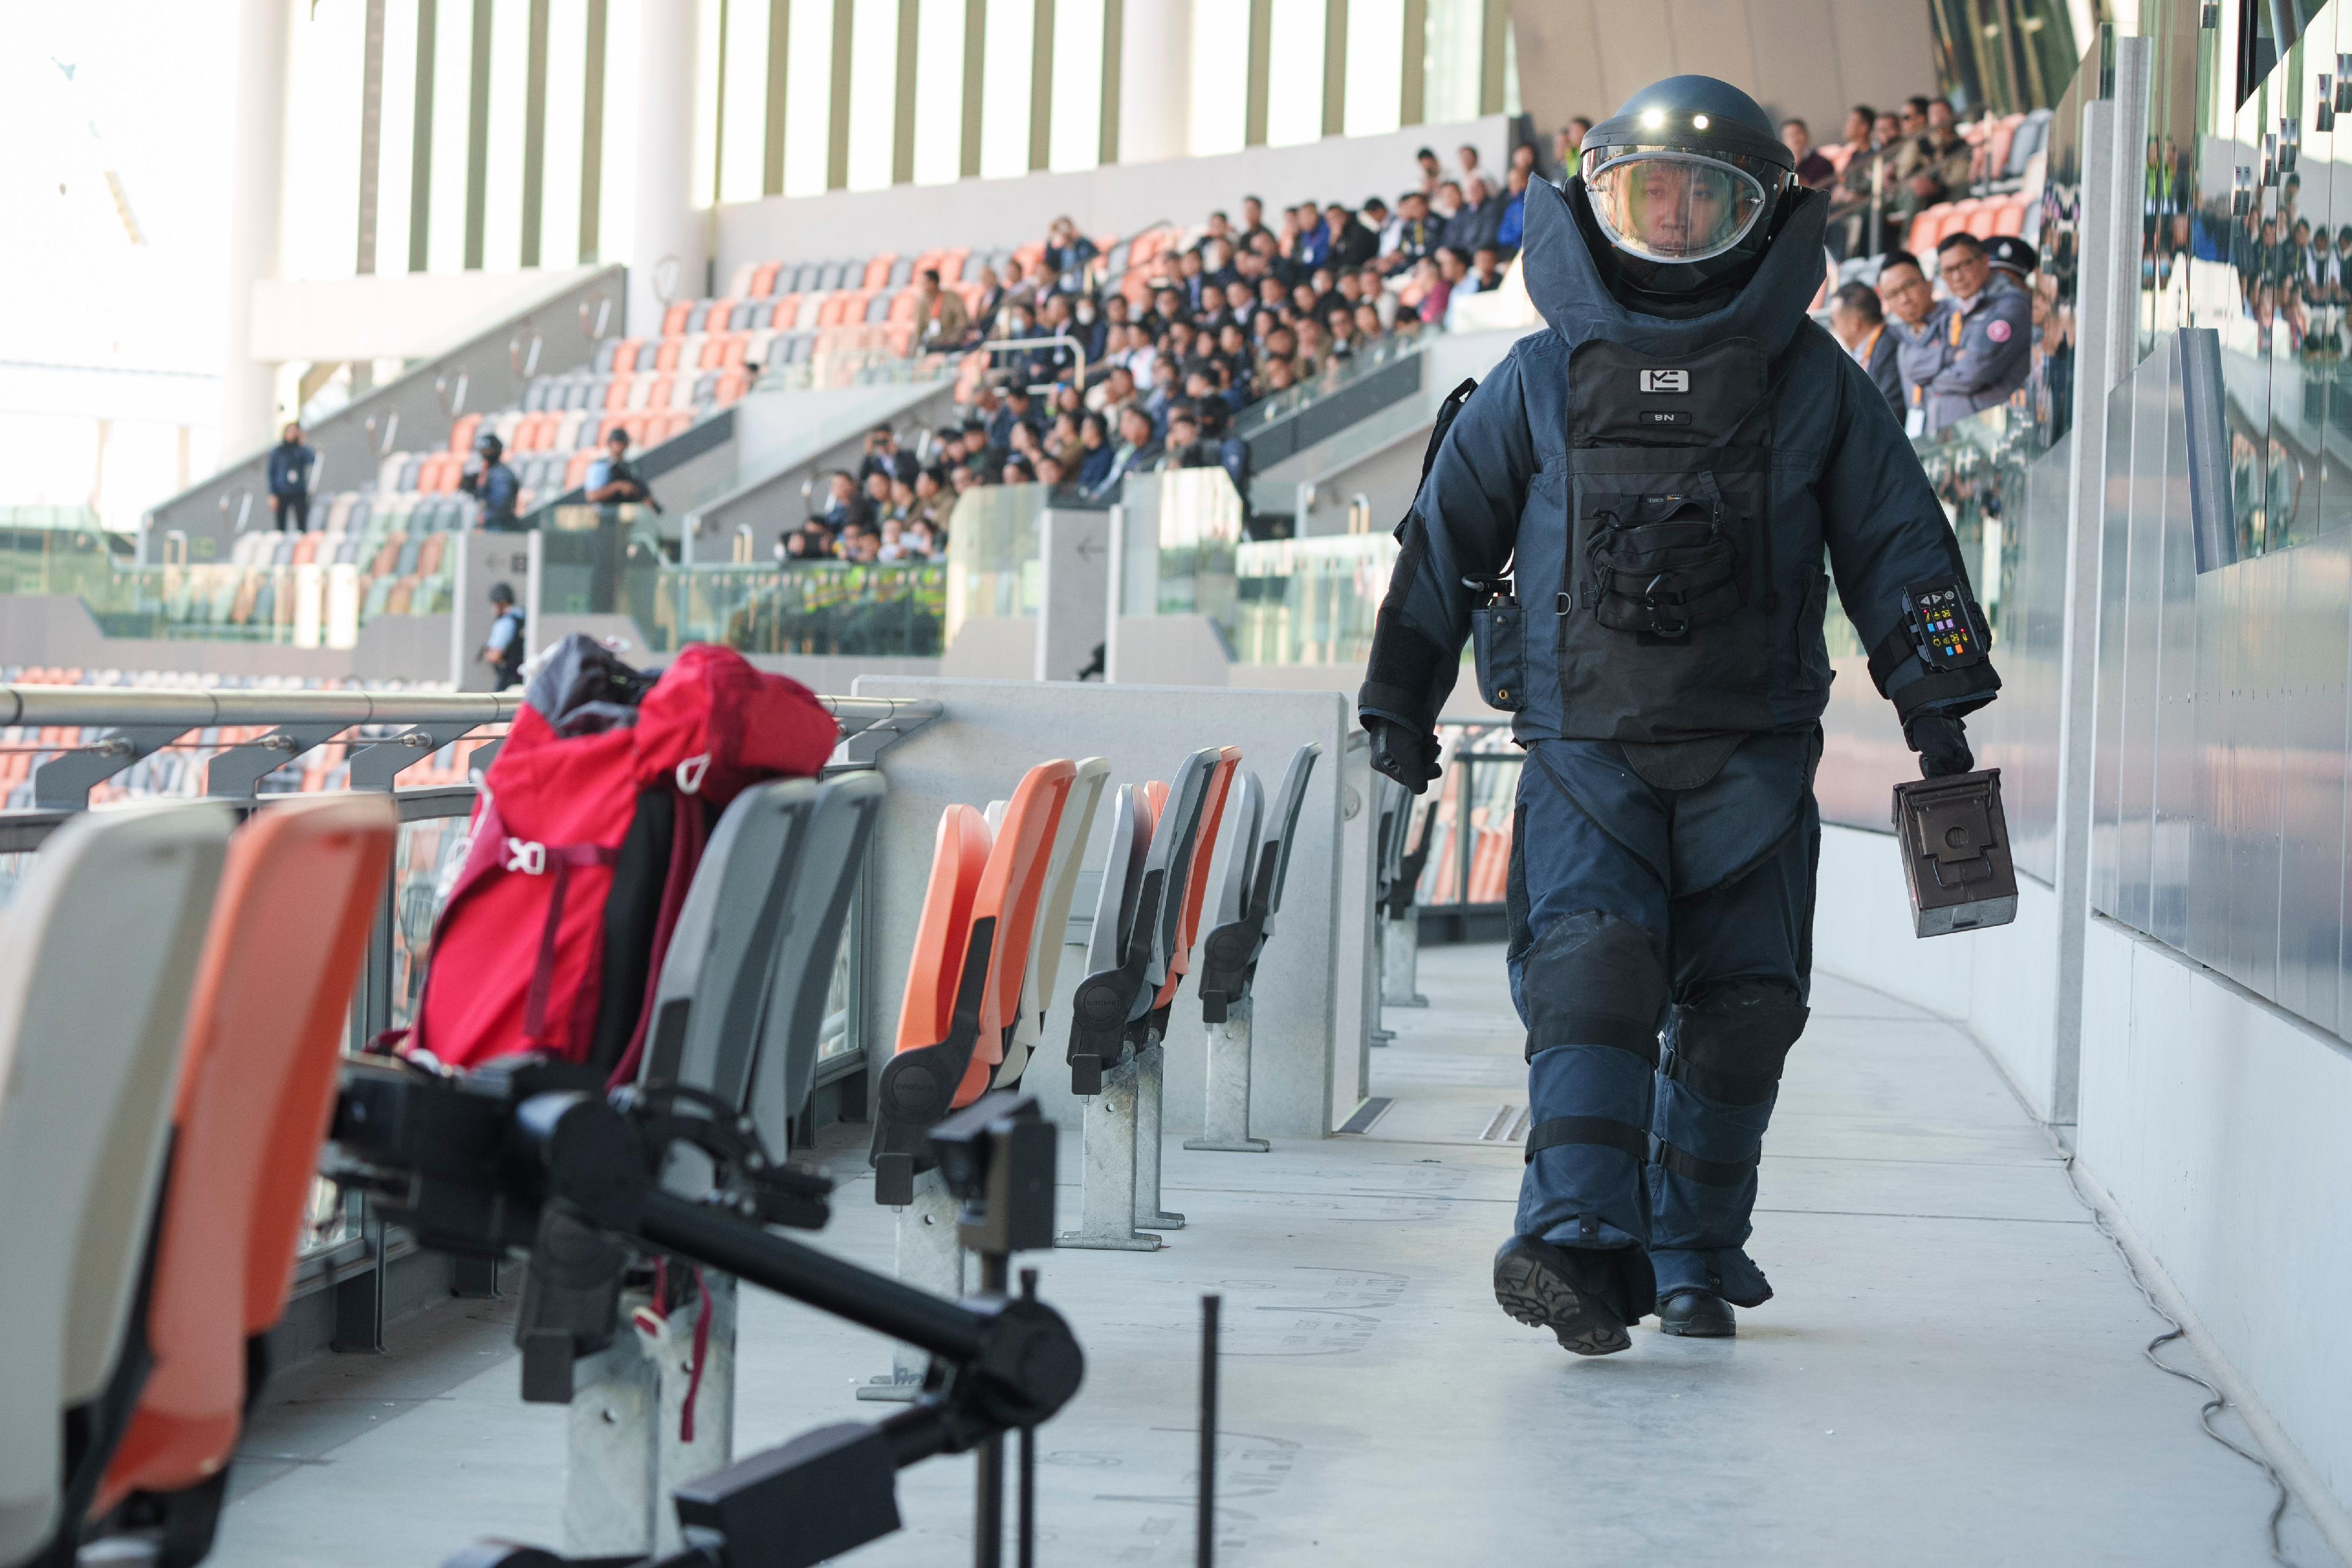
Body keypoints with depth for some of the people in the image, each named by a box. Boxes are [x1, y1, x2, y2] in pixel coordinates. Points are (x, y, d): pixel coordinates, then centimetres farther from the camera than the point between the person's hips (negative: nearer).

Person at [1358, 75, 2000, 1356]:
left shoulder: (1812, 382, 8)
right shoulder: (1544, 378, 8)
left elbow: (1896, 538, 13)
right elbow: (1447, 531, 15)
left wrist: (1935, 702, 8)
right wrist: (1401, 702, 17)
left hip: (1753, 755, 1)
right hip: (1584, 746, -1)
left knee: (1739, 1004, 3)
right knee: (1593, 968, -18)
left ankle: (1695, 1254, 17)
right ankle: (1577, 1239, -28)